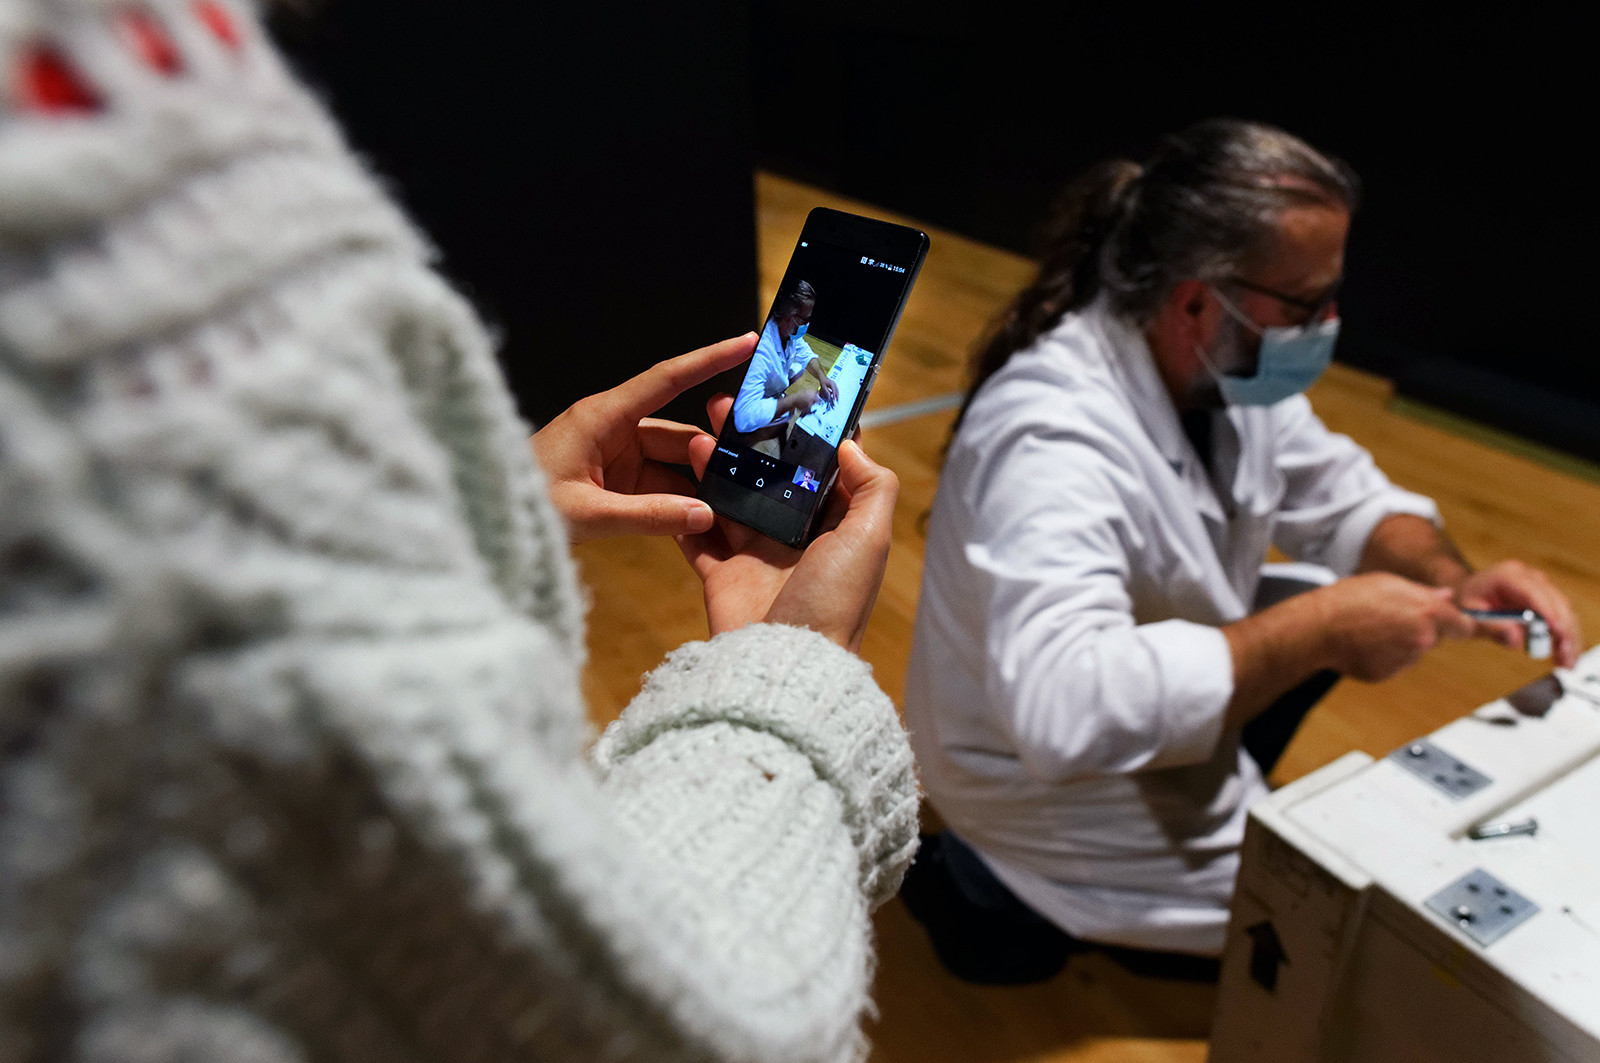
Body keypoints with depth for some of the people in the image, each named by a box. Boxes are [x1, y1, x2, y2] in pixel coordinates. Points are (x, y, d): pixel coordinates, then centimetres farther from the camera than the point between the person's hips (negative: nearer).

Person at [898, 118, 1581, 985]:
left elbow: (1340, 495, 5)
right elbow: (1064, 712, -47)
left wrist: (1452, 582, -15)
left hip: (1152, 733, 8)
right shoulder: (1051, 436, -36)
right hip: (1058, 800, -8)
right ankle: (1008, 901, 5)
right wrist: (1321, 629, -38)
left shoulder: (1223, 363, -8)